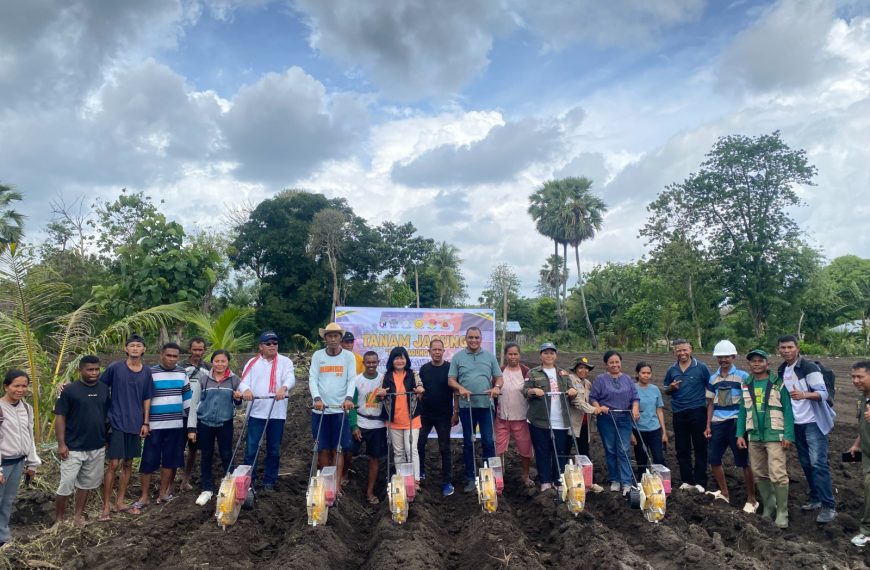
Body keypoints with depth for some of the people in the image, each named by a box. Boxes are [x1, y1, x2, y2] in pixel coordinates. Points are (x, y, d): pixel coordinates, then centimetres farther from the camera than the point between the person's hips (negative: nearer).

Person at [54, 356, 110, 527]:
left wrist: (107, 438, 11)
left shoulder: (104, 389, 3)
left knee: (86, 483, 15)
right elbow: (60, 417, -9)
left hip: (97, 447, 4)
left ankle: (78, 515, 29)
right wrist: (61, 444, -13)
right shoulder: (69, 390, -10)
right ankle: (59, 518, 20)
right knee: (66, 484, 1)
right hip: (73, 448, -4)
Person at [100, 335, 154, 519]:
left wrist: (146, 423, 5)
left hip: (136, 425, 4)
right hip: (117, 423, -4)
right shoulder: (114, 368, -7)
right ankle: (106, 506, 9)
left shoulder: (146, 372, 3)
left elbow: (147, 398, 8)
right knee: (114, 464, -3)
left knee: (128, 464, 12)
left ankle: (119, 502, 24)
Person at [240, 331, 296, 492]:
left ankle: (269, 481, 21)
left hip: (277, 413, 0)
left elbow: (290, 378, -13)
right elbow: (244, 381, -3)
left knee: (274, 450, 9)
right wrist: (246, 390, -27)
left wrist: (283, 388, -36)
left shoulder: (285, 362, 4)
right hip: (256, 412, 0)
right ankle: (248, 481, 13)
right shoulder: (253, 363, 8)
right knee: (251, 448, 0)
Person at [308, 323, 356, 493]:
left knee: (338, 448, 1)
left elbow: (352, 380, -5)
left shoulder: (349, 356, 2)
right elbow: (312, 379, -2)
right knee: (323, 448, 6)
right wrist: (317, 398, -19)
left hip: (340, 409, -1)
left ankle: (337, 484, 6)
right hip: (321, 409, 1)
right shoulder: (318, 355, 5)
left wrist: (348, 398, -23)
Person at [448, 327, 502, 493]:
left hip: (486, 404, 1)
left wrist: (496, 387, -13)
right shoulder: (458, 357, 4)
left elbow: (498, 377, 9)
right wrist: (460, 388, -18)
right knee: (468, 442, 8)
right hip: (466, 405, 0)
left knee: (488, 441, 3)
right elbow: (451, 379, 2)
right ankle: (470, 478, 18)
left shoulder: (489, 356, 8)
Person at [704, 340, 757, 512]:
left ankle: (751, 499, 16)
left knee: (744, 462, 2)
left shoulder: (743, 376, -4)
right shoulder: (713, 379, 9)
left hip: (737, 423, -5)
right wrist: (708, 425, 9)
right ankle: (724, 494, 27)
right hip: (718, 424, 5)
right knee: (714, 461, 10)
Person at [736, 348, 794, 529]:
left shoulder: (778, 384, -3)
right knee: (760, 475, 11)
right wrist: (740, 434, 5)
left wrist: (788, 435, -12)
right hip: (754, 437, 5)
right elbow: (742, 411, 12)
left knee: (778, 475, -8)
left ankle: (782, 512, 3)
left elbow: (787, 410, -5)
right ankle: (769, 506, 23)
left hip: (775, 436, -4)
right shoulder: (745, 386, 8)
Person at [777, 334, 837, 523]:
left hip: (813, 422, -7)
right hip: (796, 424, 7)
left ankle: (829, 506, -3)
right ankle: (816, 499, 24)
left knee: (818, 463, -8)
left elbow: (823, 393, -19)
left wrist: (803, 395, -36)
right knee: (806, 463, 12)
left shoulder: (809, 367, -13)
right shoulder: (781, 370, 8)